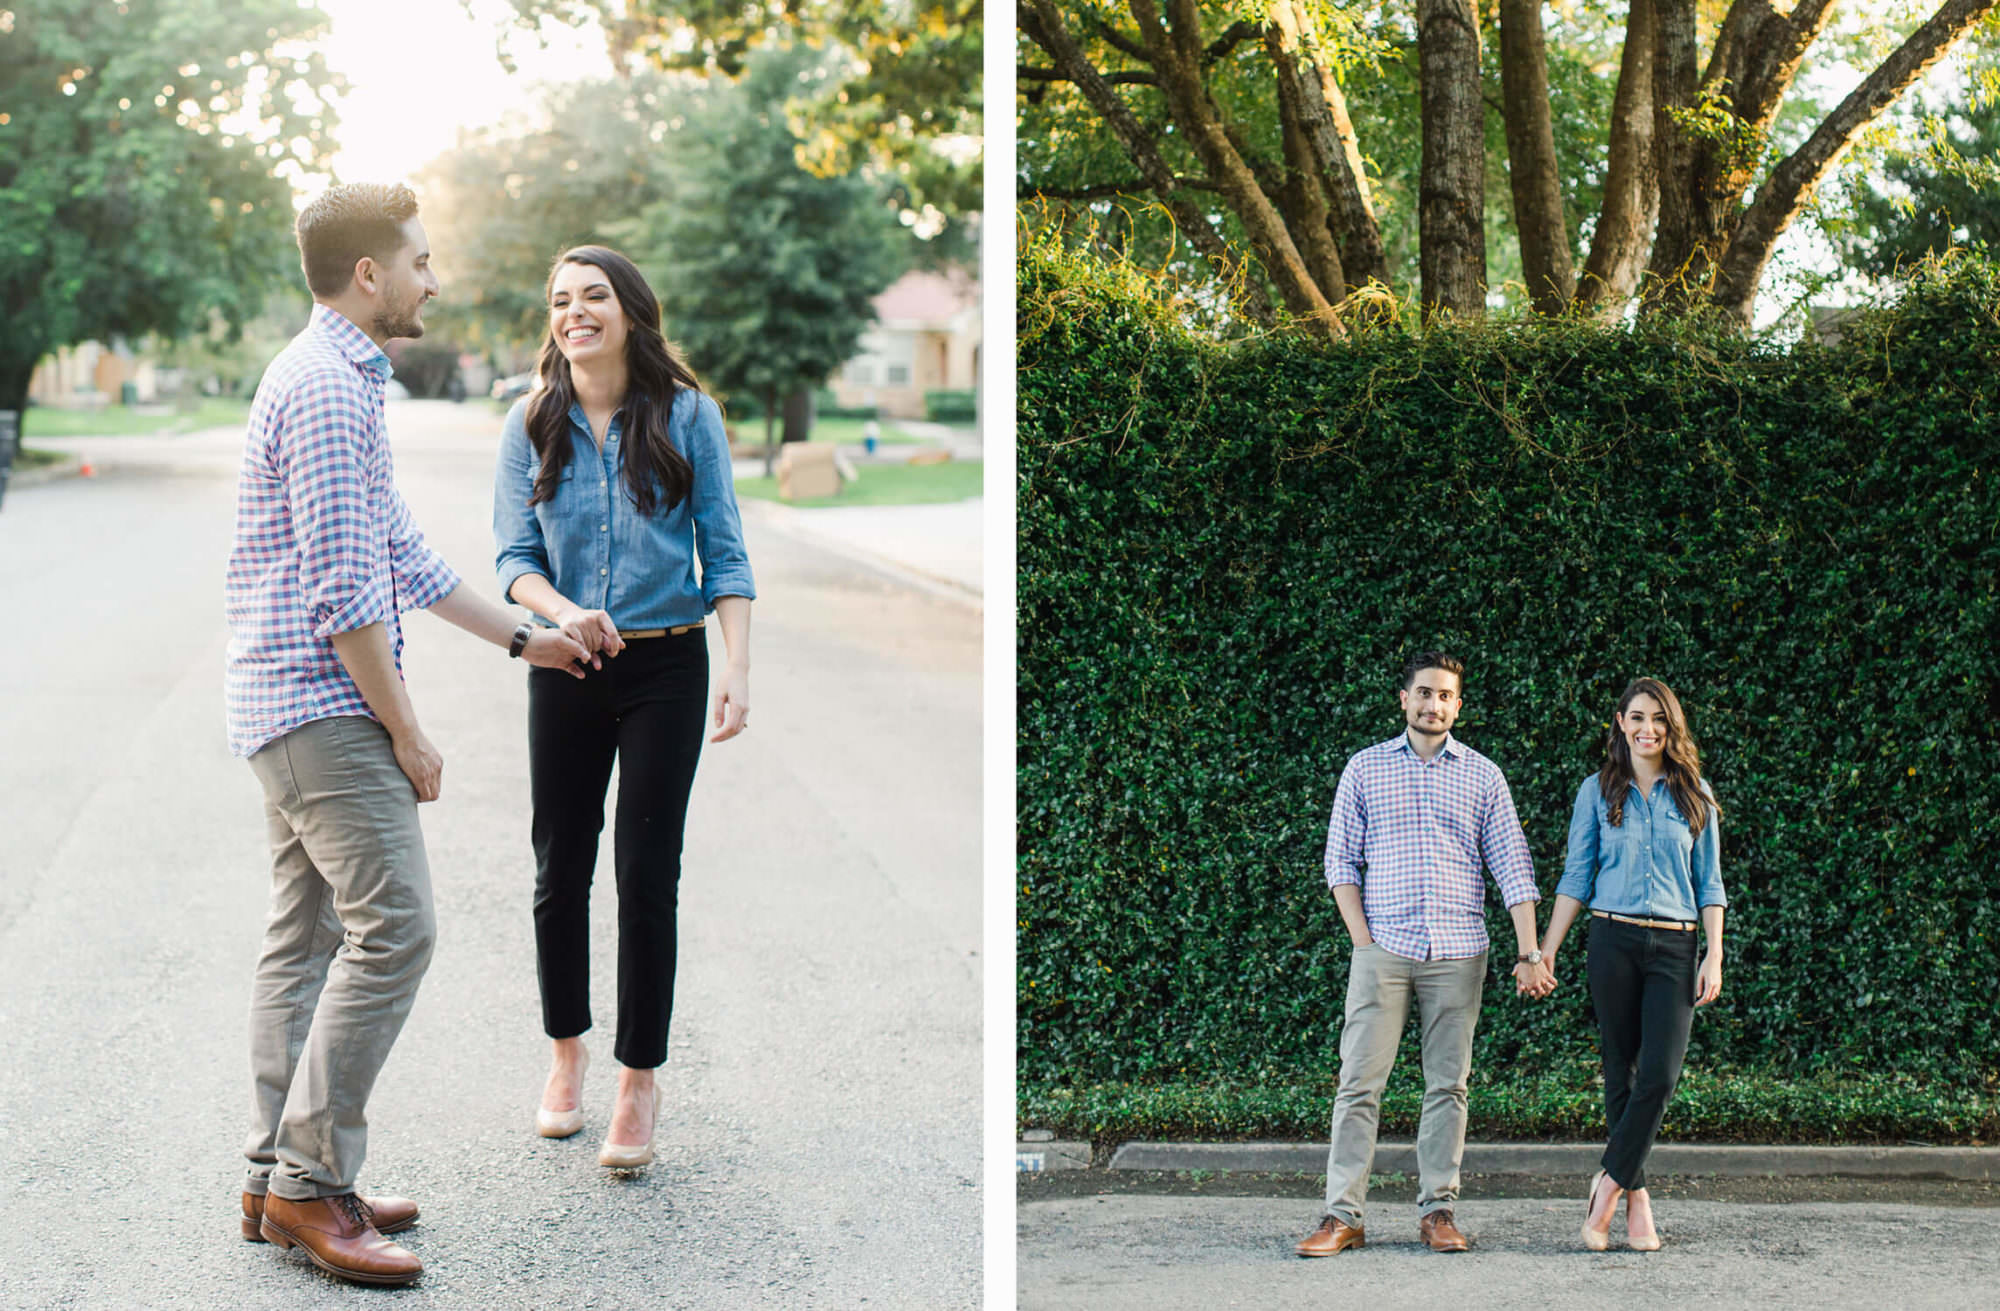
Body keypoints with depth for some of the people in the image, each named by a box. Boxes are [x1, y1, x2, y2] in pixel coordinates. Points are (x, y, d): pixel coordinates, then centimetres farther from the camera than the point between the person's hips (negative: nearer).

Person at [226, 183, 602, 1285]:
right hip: (326, 706, -11)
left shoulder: (339, 380, 19)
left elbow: (401, 556, 25)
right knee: (392, 926, -13)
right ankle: (311, 1181, -9)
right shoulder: (327, 389, -16)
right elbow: (342, 589, -20)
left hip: (292, 704, 11)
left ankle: (277, 1177, 15)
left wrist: (521, 638, 28)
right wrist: (407, 733, -15)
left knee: (306, 934, 11)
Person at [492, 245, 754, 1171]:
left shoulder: (686, 416, -2)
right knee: (560, 871, 9)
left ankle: (639, 1084, 10)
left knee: (646, 876, -2)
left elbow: (724, 553, -2)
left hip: (666, 666, -2)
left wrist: (736, 669, -12)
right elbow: (515, 555, 0)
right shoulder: (532, 425, 2)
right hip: (565, 671, 2)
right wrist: (562, 611, -21)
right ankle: (566, 1052, 30)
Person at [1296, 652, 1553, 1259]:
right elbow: (1340, 860, 7)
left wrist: (1529, 952, -2)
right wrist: (1362, 938, -3)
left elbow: (1512, 867, 6)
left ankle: (1437, 1210, 10)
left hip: (1457, 952, 1)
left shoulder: (1482, 775, 9)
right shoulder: (1365, 768, 8)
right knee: (1360, 1082, -5)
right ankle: (1342, 1214, -3)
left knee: (1448, 1083, 3)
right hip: (1383, 949, -1)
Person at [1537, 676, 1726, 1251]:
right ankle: (1637, 1200, 10)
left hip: (1675, 947, 0)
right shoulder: (1598, 792, 7)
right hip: (1613, 941, 0)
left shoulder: (1694, 794, 9)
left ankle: (1610, 1182, 0)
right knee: (1621, 1071, 2)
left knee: (1660, 1073, -13)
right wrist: (1546, 950, 2)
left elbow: (1709, 883, 9)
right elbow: (1576, 878, 9)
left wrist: (1715, 956, 0)